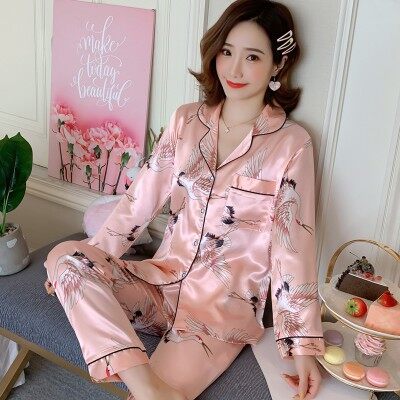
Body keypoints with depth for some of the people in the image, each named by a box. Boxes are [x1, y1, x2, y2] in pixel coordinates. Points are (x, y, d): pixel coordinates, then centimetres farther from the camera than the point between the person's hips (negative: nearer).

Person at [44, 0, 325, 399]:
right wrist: (82, 263, 6)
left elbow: (293, 246, -8)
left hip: (227, 305, -5)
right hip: (161, 280, 5)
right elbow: (141, 198, 6)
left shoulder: (291, 144, -8)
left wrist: (303, 343, -9)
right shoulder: (186, 120, 3)